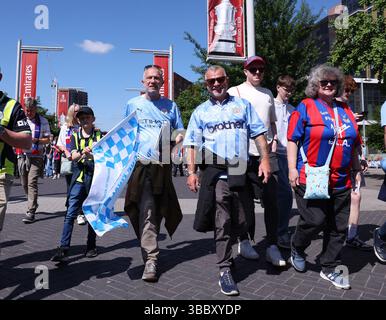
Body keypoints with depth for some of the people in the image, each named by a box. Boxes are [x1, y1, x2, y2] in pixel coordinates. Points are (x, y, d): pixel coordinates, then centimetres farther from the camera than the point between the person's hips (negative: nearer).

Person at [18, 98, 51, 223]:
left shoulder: (43, 121, -1)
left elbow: (47, 139, 0)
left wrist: (36, 140, -18)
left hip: (36, 156, -4)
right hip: (23, 155, 4)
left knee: (32, 182, -12)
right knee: (24, 183, 13)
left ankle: (31, 212, -11)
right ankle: (33, 203, 35)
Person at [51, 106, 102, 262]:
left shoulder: (99, 135, 5)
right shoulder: (75, 136, 9)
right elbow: (73, 156, -3)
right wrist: (83, 152, -23)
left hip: (95, 179, -1)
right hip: (78, 179, 1)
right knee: (70, 214, -6)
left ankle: (91, 246, 22)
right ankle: (63, 249, -3)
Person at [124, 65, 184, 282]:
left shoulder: (170, 106, 14)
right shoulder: (133, 104, 13)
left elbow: (181, 131, 15)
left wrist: (177, 139, -7)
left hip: (164, 165, 2)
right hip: (141, 163, -2)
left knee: (158, 210, 10)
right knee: (146, 211, -11)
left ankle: (149, 246, 30)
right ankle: (151, 259, -8)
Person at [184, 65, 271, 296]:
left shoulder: (243, 105, 14)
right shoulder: (201, 111, 13)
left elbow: (258, 133, 9)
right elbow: (193, 144, 8)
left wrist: (265, 159, -3)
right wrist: (192, 172, -2)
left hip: (241, 172, 2)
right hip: (215, 172, -2)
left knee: (243, 222, 10)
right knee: (222, 222, -3)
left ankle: (225, 249, 36)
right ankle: (225, 270, 8)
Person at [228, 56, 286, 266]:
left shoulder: (268, 94, 20)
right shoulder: (235, 91, 4)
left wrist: (274, 139, 8)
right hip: (244, 152, -4)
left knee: (271, 200, -1)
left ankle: (272, 246, 6)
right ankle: (243, 241, 21)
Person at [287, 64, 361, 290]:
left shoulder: (345, 110, 16)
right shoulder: (306, 107, 0)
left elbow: (352, 145, 21)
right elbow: (293, 140, -5)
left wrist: (357, 170, 20)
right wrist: (292, 168, -12)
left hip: (341, 182, 6)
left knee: (338, 227, 10)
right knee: (314, 220, -7)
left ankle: (330, 268, 26)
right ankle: (297, 249, 24)